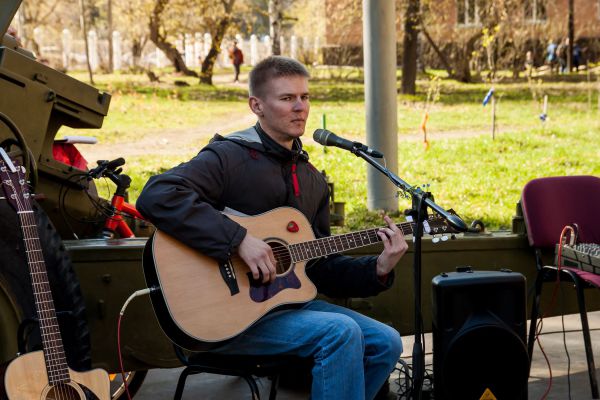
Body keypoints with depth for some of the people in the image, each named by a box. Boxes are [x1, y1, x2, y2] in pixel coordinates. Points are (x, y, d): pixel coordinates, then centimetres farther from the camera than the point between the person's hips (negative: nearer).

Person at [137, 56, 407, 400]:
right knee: (341, 332, -25)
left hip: (287, 301, 8)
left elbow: (321, 268, 17)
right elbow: (157, 197, -27)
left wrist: (377, 270, -1)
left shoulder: (313, 180, 14)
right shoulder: (230, 156, -11)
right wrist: (239, 240, -30)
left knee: (386, 342, -1)